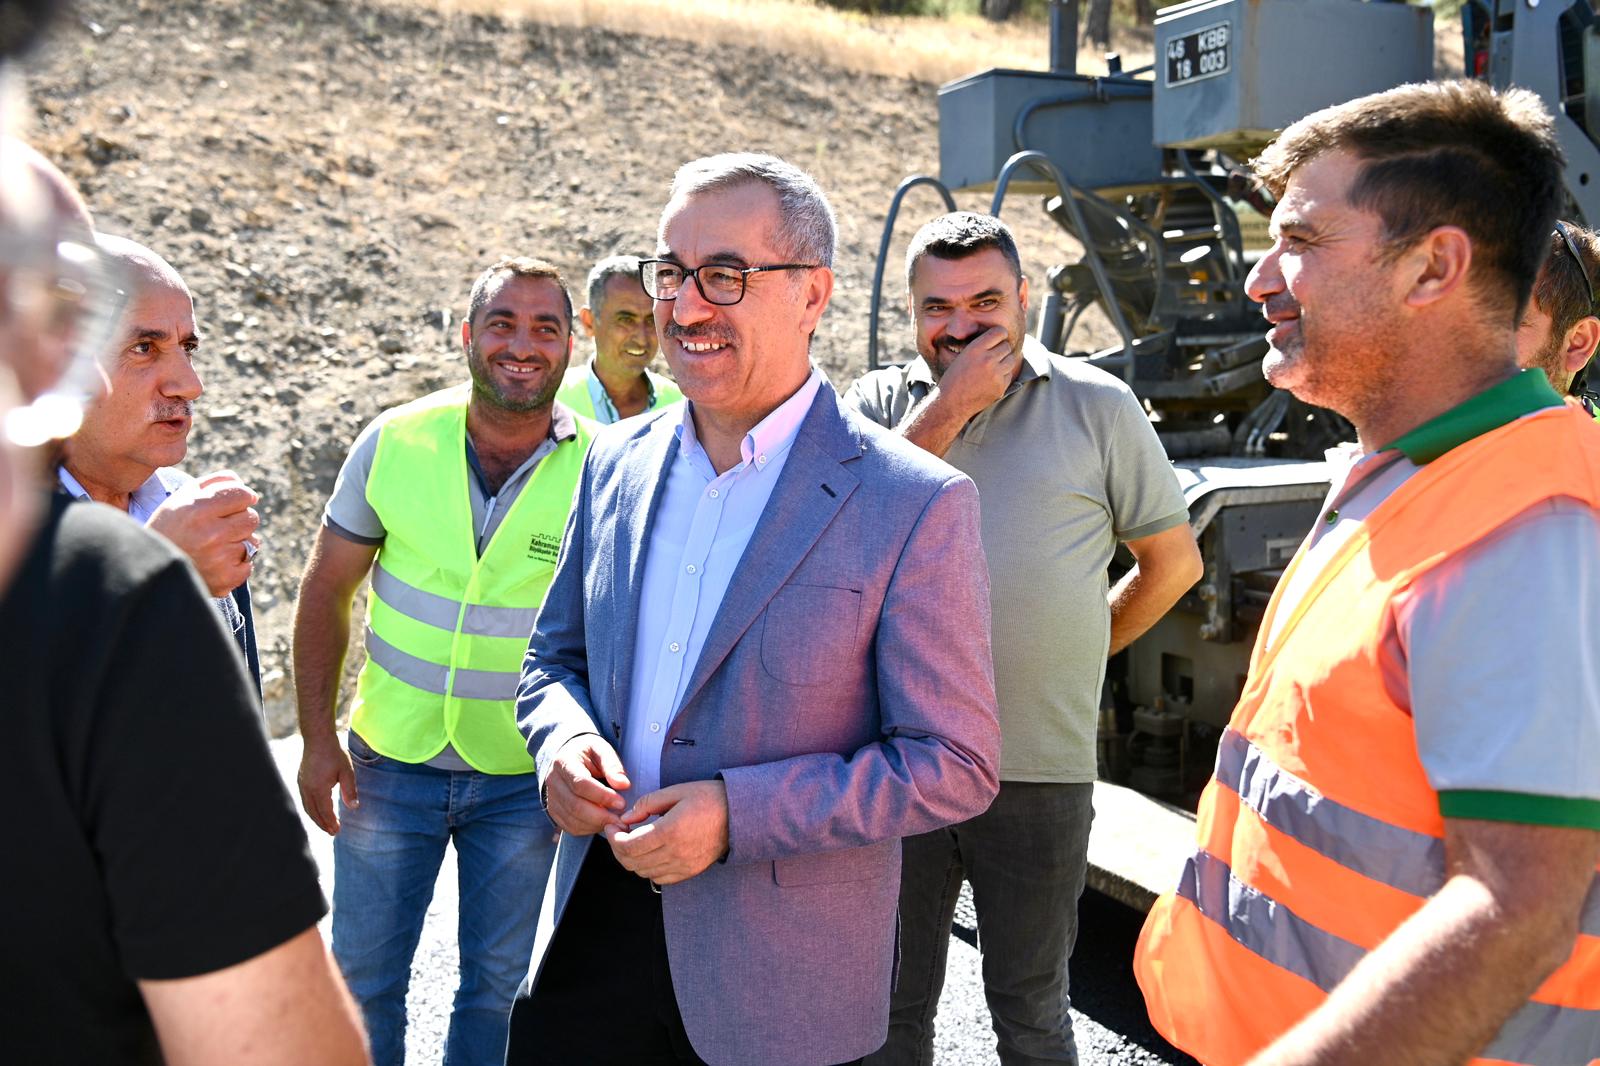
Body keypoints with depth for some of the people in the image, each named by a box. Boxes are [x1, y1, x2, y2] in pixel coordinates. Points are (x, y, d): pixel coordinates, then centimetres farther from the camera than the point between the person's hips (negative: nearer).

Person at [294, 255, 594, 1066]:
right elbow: (326, 591, 1)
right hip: (392, 757, 1)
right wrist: (318, 737, -3)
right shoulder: (395, 442, -8)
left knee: (496, 984, 16)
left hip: (523, 777, -1)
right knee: (363, 974, 13)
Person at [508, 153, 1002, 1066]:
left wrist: (737, 814, -21)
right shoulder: (616, 461, 4)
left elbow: (954, 765, -13)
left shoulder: (916, 504, -13)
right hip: (595, 929, 4)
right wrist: (564, 740, -8)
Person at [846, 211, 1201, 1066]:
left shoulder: (1097, 406, 0)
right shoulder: (879, 403, 4)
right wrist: (949, 405, -15)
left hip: (1040, 770, -1)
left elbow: (1173, 560, 8)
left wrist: (1074, 655, 5)